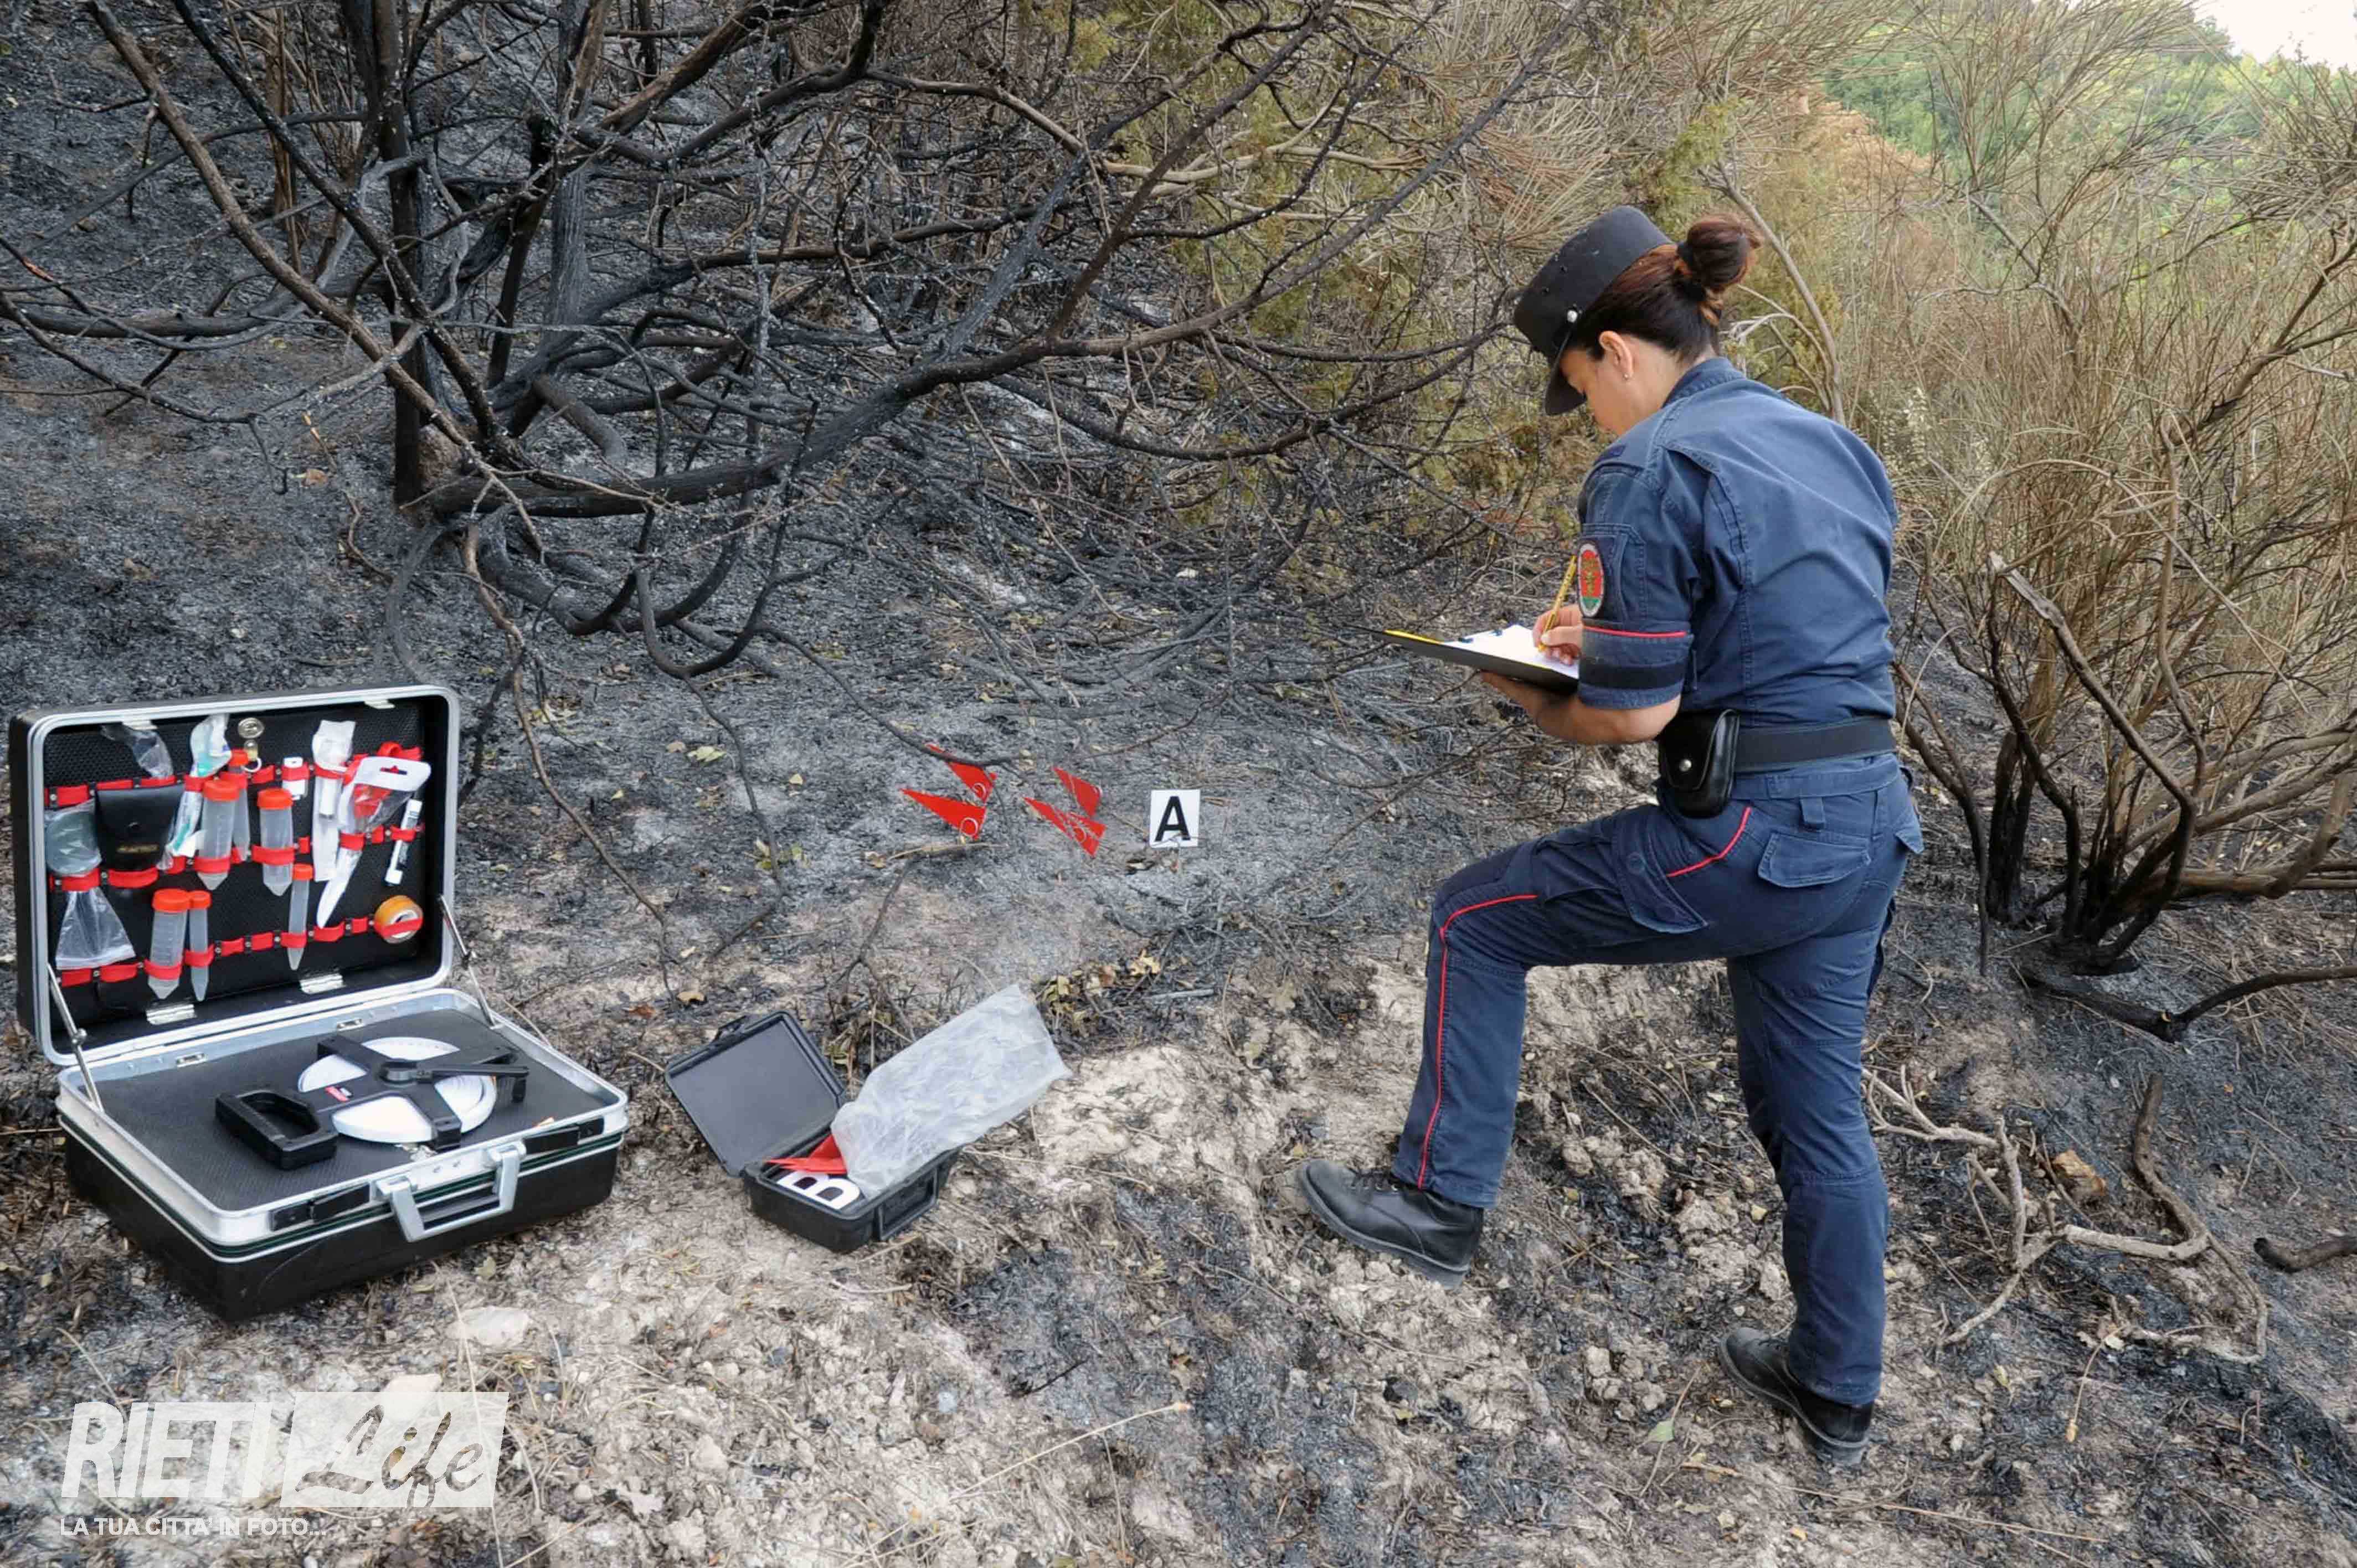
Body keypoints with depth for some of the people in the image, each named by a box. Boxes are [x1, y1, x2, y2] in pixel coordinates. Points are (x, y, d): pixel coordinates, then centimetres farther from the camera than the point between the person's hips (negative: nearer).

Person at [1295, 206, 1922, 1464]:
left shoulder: (1649, 473, -13)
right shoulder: (1830, 444, 13)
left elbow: (1636, 712, -16)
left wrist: (1538, 702, 5)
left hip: (1744, 835, -8)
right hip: (1869, 819, 8)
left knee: (1477, 918, 12)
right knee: (1817, 1109, 20)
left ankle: (1440, 1202, 21)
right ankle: (1837, 1393, 34)